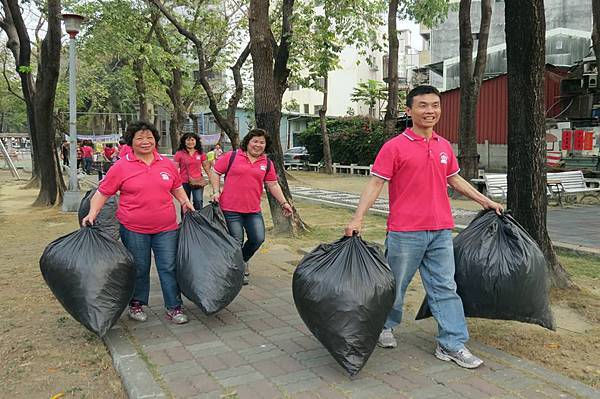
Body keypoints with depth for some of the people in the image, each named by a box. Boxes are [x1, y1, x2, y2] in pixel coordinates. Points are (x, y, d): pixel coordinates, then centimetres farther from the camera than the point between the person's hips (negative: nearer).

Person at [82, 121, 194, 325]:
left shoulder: (167, 164, 6)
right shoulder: (121, 166, -4)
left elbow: (177, 187, 20)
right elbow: (102, 192, -1)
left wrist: (185, 202, 6)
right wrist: (92, 213, -12)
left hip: (166, 228, 2)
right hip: (134, 229, -2)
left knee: (169, 268, 5)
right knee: (139, 269, 11)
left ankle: (174, 308, 16)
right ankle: (136, 304, 31)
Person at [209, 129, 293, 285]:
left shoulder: (267, 163, 9)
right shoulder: (232, 156, -2)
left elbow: (273, 185, 12)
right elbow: (215, 173, 3)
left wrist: (284, 203, 7)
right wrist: (216, 191, -7)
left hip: (253, 210, 4)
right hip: (231, 208, -4)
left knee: (258, 239, 3)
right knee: (237, 242, 3)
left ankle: (243, 261, 32)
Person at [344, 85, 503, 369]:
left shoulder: (444, 146, 10)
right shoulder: (395, 146, -8)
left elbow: (455, 180, 23)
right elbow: (375, 184, -11)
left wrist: (485, 201, 25)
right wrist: (357, 219, -20)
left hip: (441, 231, 5)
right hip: (405, 232, -5)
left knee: (445, 287, 8)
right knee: (396, 285, 11)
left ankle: (452, 344, 17)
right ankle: (385, 326, 35)